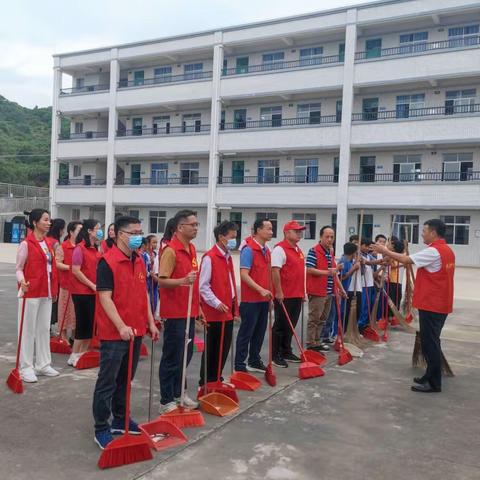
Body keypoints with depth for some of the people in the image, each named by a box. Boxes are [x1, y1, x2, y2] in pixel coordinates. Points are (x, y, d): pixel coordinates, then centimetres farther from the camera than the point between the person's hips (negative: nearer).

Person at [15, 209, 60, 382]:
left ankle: (43, 364, 22)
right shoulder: (26, 244, -11)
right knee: (28, 330, 2)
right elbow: (19, 268, -9)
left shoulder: (48, 244, 11)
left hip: (46, 293, 7)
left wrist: (53, 290, 16)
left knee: (44, 329, 12)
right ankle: (26, 367, 10)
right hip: (31, 293, -7)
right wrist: (22, 281, -29)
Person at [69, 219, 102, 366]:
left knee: (91, 323, 10)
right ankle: (74, 356, 8)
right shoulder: (80, 248, -11)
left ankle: (83, 354, 20)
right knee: (83, 323, -3)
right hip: (82, 292, -7)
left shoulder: (95, 249, 12)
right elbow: (76, 271, -16)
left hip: (93, 291, 7)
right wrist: (92, 285, -16)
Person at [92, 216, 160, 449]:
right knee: (107, 382, 3)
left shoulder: (139, 262, 10)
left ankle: (120, 420, 32)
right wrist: (121, 326, -24)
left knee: (125, 379, 18)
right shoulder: (107, 262, -14)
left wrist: (150, 322, 13)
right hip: (114, 334, -7)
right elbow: (105, 298, -18)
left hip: (136, 331, 7)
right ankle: (101, 429, 14)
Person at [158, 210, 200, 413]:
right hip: (174, 313, -8)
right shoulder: (171, 250, -15)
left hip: (189, 312, 8)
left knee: (186, 355, 16)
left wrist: (197, 306, 19)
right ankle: (166, 401, 13)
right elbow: (162, 281, -18)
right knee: (172, 358, 1)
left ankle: (177, 394, 31)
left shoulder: (191, 249, 11)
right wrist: (183, 281, -34)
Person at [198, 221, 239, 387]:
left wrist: (234, 307, 16)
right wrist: (216, 303, -20)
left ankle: (216, 378, 26)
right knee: (213, 349, 2)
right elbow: (203, 286, -17)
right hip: (215, 312, -8)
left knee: (224, 348, 13)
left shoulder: (227, 257, 13)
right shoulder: (209, 257, -14)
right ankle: (206, 382, 14)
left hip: (227, 311, 8)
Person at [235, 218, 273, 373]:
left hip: (264, 299, 8)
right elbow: (244, 275, -20)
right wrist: (261, 290, -25)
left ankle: (254, 361, 27)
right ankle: (239, 366, 8)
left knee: (260, 332, 15)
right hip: (251, 300, -8)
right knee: (246, 333, -1)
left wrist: (269, 292, 14)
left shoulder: (266, 250, 11)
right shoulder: (248, 249, -15)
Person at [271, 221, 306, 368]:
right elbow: (275, 271, -19)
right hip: (284, 296, -8)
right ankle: (275, 355, 9)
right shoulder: (280, 249, -12)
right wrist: (278, 292, -21)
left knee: (291, 326, 15)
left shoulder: (298, 250, 16)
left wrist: (303, 292, 21)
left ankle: (286, 352, 26)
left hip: (297, 295, 8)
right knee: (280, 326, 0)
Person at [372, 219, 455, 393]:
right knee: (432, 342, 16)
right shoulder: (447, 250, 12)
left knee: (429, 343, -4)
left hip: (431, 304, -10)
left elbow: (406, 260, -18)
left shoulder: (433, 251, -18)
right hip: (440, 304, 10)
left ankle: (434, 383, 2)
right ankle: (431, 377, 24)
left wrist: (385, 251, -7)